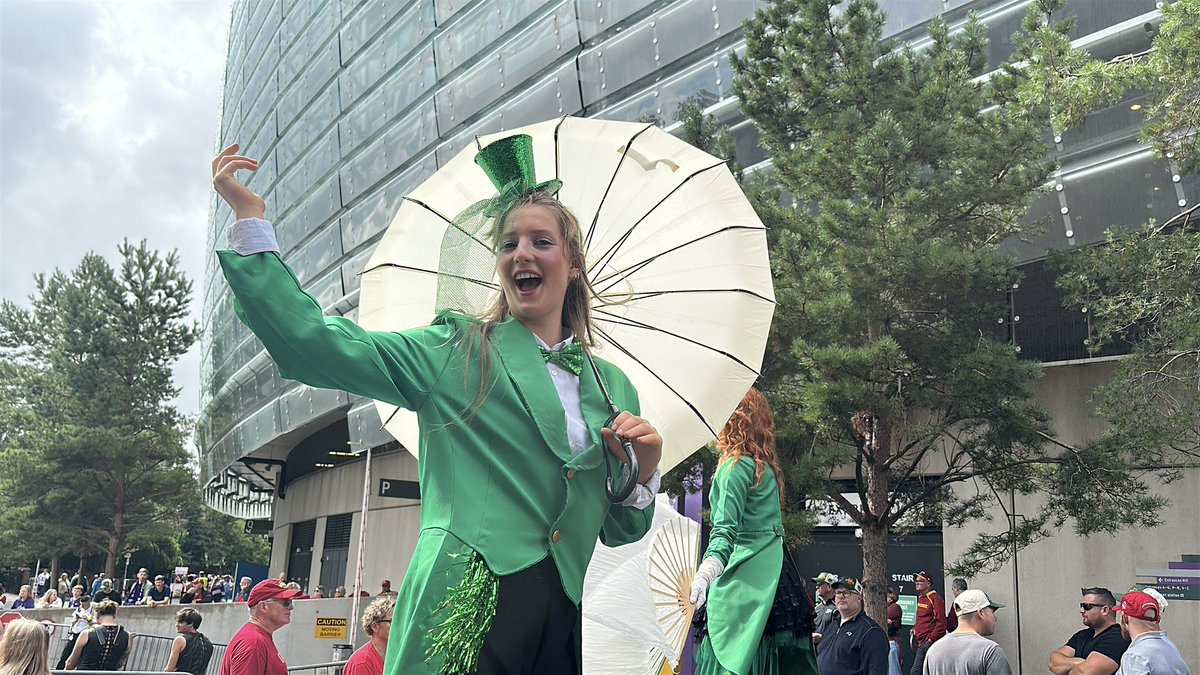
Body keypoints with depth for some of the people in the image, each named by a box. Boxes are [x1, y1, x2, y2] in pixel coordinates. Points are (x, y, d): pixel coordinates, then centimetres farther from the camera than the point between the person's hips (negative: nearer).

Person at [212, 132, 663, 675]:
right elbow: (313, 344, -10)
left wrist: (643, 471, -4)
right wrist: (250, 216, -9)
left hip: (562, 624, 4)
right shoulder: (453, 352, 2)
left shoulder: (612, 386, 11)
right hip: (461, 618, -3)